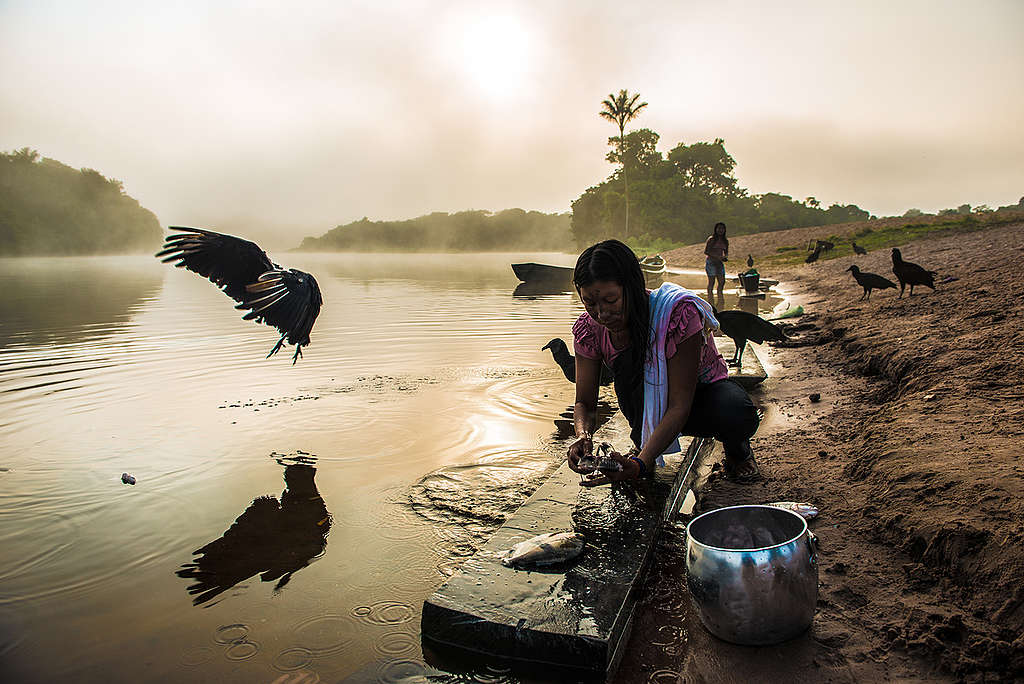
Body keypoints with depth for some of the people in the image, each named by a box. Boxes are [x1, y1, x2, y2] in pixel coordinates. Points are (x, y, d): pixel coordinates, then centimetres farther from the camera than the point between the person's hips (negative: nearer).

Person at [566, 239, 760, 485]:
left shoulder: (677, 313, -33)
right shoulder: (588, 328, -19)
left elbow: (679, 406, -35)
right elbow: (585, 402, -13)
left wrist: (641, 464, -47)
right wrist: (583, 434, -38)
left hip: (700, 392, -2)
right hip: (647, 404, 2)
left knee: (739, 414, -37)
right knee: (627, 360, -32)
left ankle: (735, 448, 1)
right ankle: (641, 442, -8)